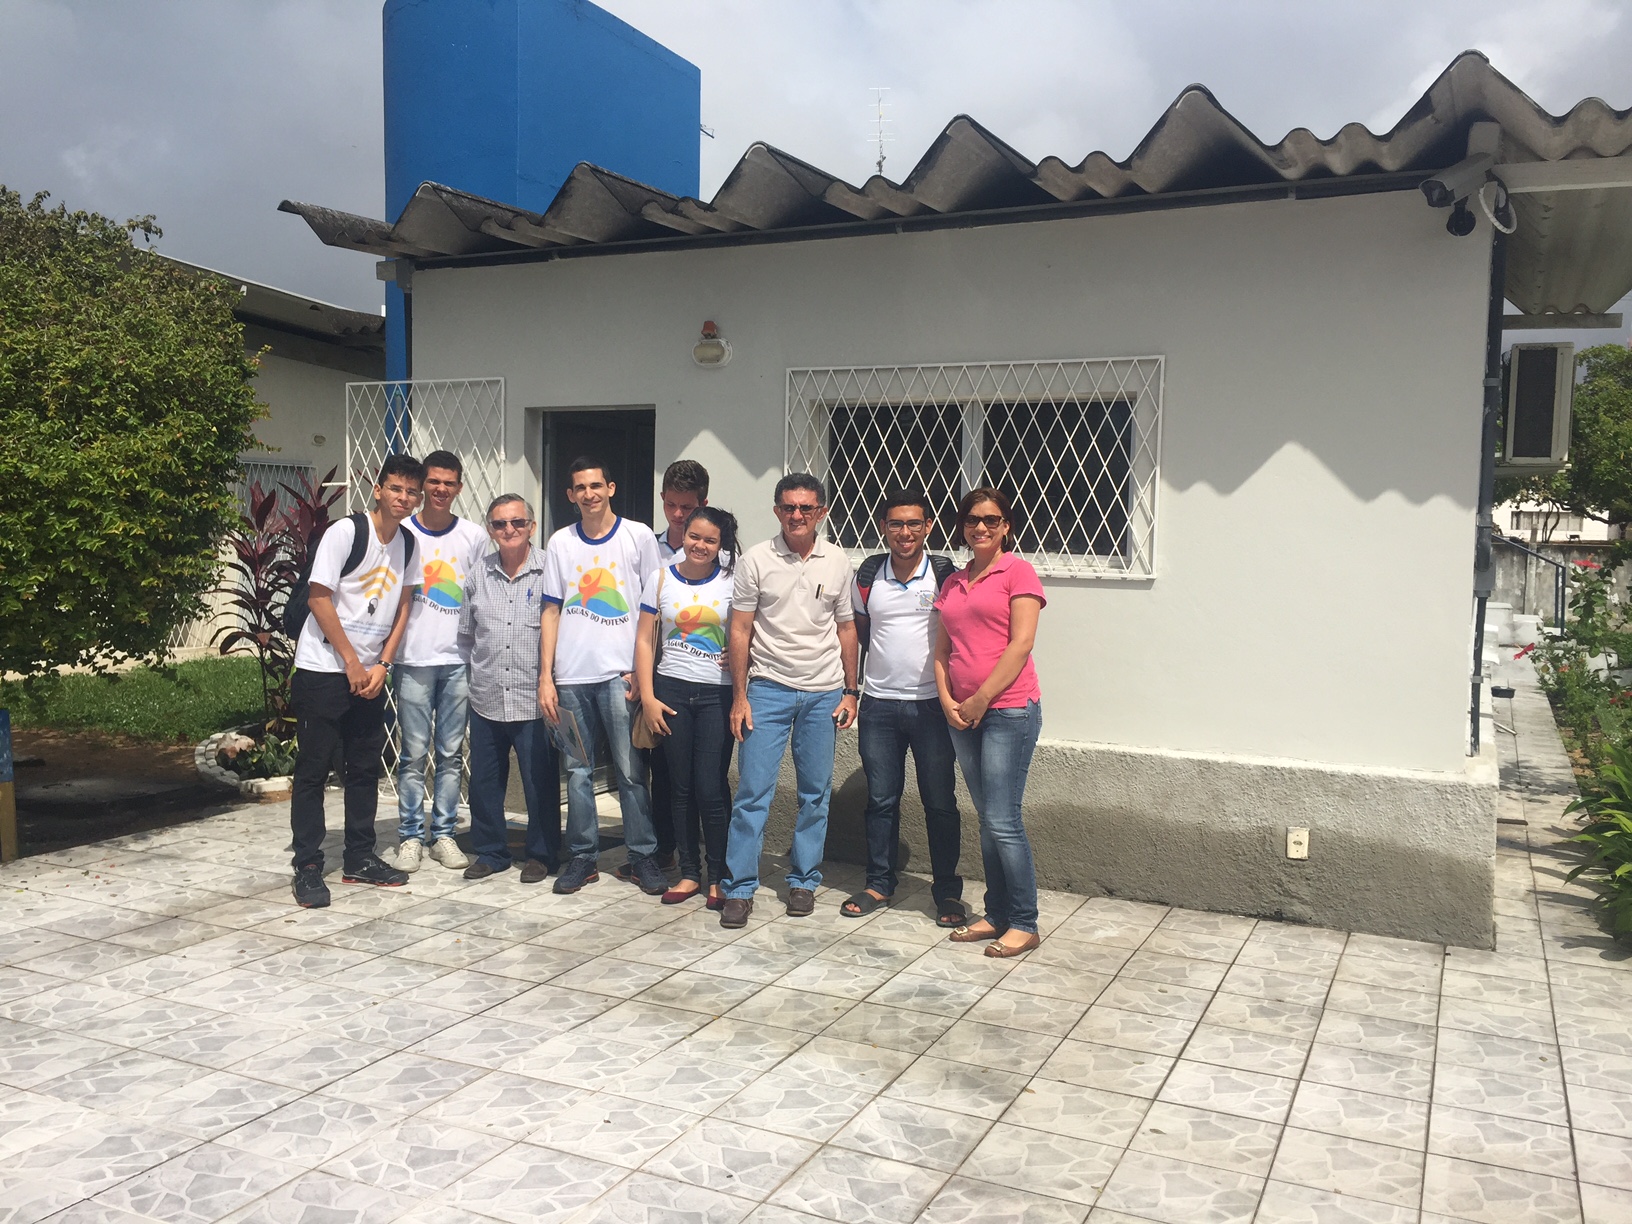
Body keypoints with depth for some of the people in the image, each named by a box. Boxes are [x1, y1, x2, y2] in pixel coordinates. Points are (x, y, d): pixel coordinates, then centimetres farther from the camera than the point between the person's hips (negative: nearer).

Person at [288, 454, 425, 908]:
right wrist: (351, 661, -13)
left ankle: (359, 859, 22)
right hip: (324, 669, -6)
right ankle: (308, 867, 5)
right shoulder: (346, 532, -12)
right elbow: (318, 598, -14)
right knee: (313, 769, -1)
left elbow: (402, 607, 10)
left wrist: (381, 665, -1)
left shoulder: (407, 543, 7)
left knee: (366, 768, 11)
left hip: (371, 673, 6)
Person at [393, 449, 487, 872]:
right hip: (413, 660, -2)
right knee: (414, 753, 2)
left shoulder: (474, 536, 7)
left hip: (458, 661, 2)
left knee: (451, 753, 7)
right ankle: (410, 836, 12)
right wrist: (388, 652, -2)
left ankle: (444, 834, 17)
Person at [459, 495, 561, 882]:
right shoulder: (478, 574, 9)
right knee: (484, 781, 12)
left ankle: (541, 854, 20)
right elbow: (465, 633, 19)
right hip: (486, 699, 4)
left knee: (540, 783, 4)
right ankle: (490, 851, 27)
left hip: (534, 701, -4)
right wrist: (478, 668, 17)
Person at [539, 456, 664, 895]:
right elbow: (551, 612, 11)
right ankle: (582, 856, 18)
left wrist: (642, 671, -5)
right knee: (578, 771, 8)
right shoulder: (560, 543, 10)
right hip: (570, 677, 3)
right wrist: (545, 677, 4)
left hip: (619, 674, -3)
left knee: (631, 771, -1)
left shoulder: (638, 536, 3)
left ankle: (643, 856, 10)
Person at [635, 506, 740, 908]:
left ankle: (718, 877, 10)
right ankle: (689, 873, 18)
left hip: (717, 694, -2)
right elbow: (645, 639, 4)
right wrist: (647, 696, -2)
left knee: (712, 788, -3)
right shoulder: (662, 577, 5)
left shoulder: (731, 583, 1)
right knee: (681, 786, 7)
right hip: (671, 690, 2)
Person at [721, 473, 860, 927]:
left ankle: (804, 881, 21)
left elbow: (846, 629, 11)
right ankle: (740, 888, 4)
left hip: (823, 692, 2)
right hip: (768, 689, -2)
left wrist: (850, 691, 7)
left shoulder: (837, 562, 4)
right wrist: (739, 695, -5)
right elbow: (740, 630, -1)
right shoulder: (756, 560, -2)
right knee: (753, 791, -4)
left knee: (816, 793, 8)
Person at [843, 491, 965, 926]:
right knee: (881, 799, 10)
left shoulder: (945, 575, -5)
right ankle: (879, 883, 23)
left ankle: (947, 890, 15)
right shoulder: (868, 575, 3)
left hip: (931, 703, -2)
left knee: (940, 801, 4)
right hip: (879, 703, 2)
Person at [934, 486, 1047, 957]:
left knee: (1003, 822, -7)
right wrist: (947, 699, -2)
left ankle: (1024, 924, 4)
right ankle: (997, 915, 21)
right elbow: (943, 649, 14)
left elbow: (1021, 644, -12)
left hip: (1008, 710, -7)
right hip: (962, 716, 7)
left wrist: (981, 699, -13)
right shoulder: (953, 584, 16)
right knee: (988, 821, 12)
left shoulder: (1018, 572, -4)